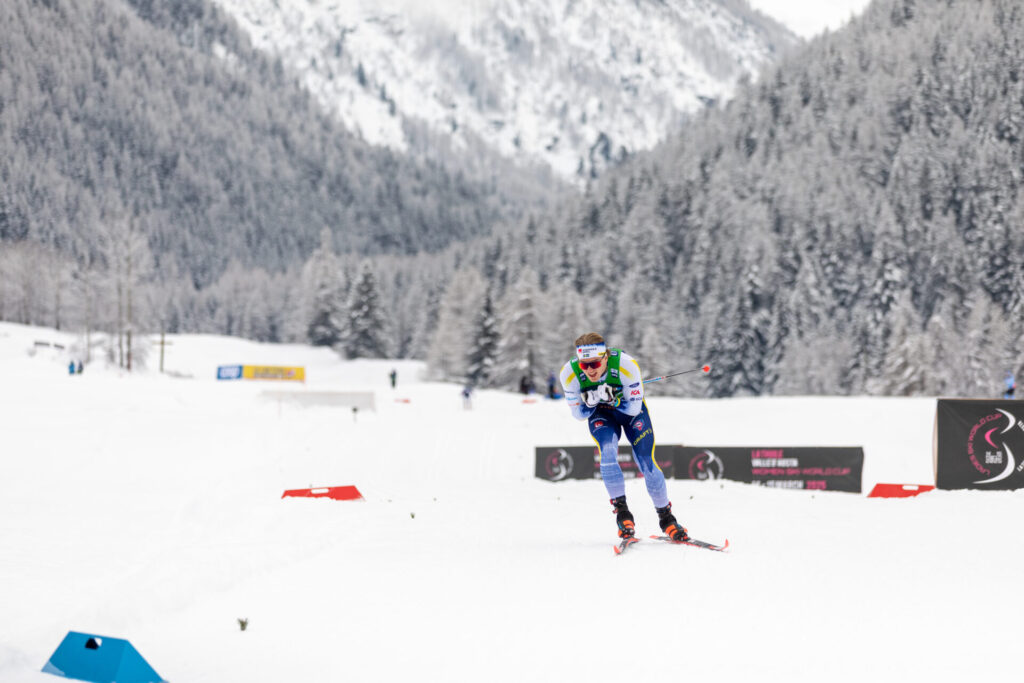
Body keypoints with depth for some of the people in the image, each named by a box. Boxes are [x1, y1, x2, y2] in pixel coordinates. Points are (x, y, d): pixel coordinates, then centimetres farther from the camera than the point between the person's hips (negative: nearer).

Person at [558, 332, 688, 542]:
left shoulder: (626, 365, -34)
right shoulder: (570, 374, -28)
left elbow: (634, 408, -23)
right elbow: (578, 413, -14)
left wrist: (613, 399, -38)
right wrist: (591, 402, -34)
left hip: (631, 409, -1)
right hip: (600, 414, 1)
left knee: (646, 463, -10)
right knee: (608, 452, -28)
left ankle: (666, 518, 8)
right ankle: (621, 511, -16)